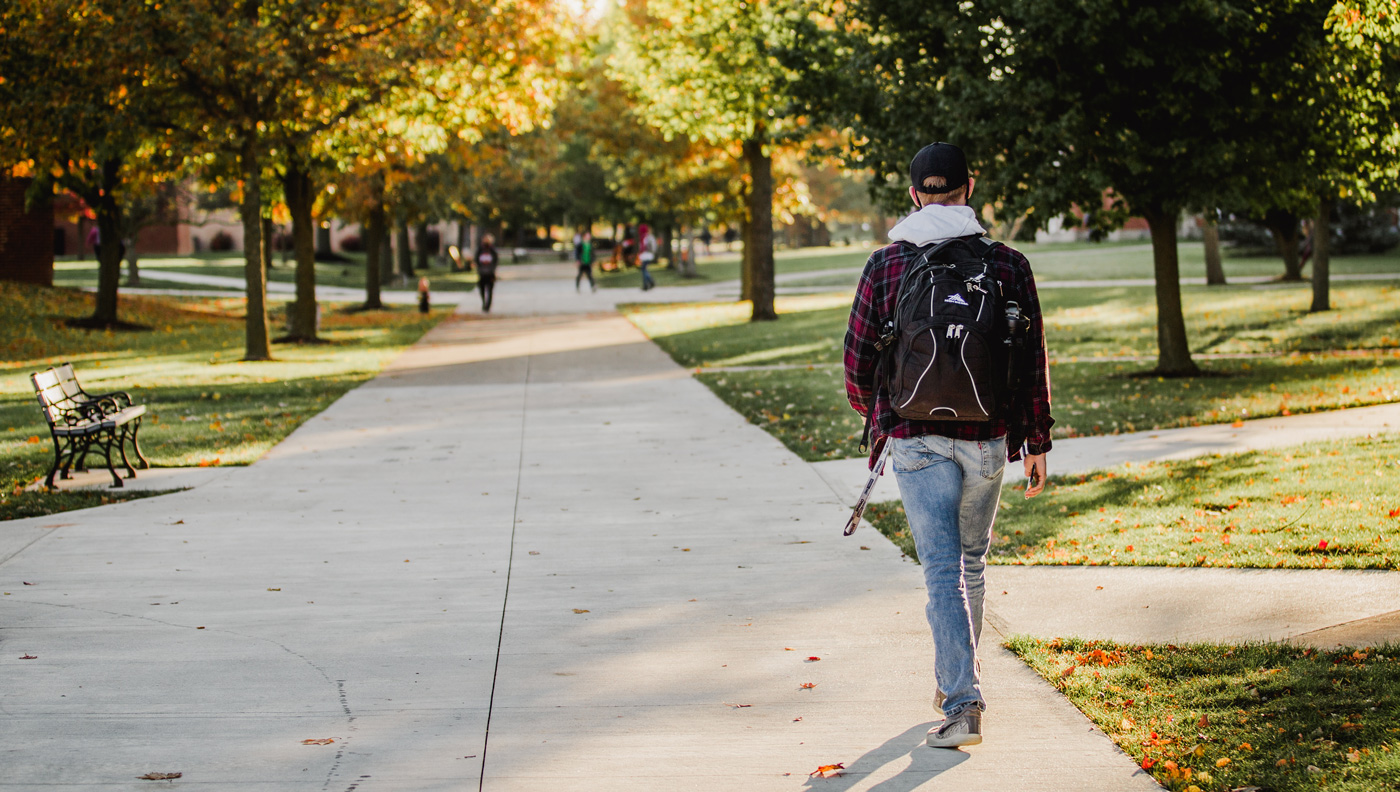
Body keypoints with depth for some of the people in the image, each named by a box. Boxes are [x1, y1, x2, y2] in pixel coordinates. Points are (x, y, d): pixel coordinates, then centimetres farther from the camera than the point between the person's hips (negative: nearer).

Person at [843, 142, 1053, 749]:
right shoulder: (1007, 265, -1)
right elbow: (1032, 360, 0)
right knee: (971, 561, 20)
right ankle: (955, 679, 34)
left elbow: (858, 358, 0)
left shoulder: (886, 266, -3)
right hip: (987, 439, 2)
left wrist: (874, 412, 21)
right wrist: (1036, 442, 8)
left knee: (943, 570, -3)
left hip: (916, 437, -2)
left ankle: (962, 704, -14)